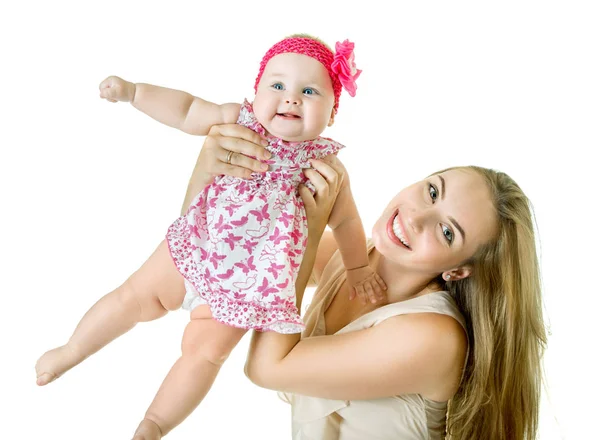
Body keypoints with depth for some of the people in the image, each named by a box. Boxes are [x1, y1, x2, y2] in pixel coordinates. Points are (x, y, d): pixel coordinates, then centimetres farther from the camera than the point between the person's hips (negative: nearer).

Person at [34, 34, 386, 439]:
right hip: (194, 249, 2)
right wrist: (133, 91, -11)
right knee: (135, 298, 15)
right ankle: (71, 352, 42)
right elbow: (186, 110, -3)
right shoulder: (239, 121, -11)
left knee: (204, 353, 3)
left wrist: (359, 268, 5)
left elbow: (345, 219, 0)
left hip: (246, 283, -2)